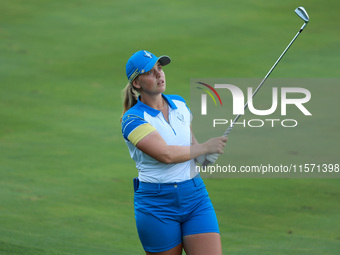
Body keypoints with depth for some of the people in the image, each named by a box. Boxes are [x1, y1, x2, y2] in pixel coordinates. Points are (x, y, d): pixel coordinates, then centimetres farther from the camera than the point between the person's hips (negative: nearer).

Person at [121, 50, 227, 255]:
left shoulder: (179, 104, 9)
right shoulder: (132, 119, -11)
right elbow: (165, 154, -22)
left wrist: (204, 156, 5)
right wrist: (205, 147, -11)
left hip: (195, 196, 5)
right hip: (157, 205, -5)